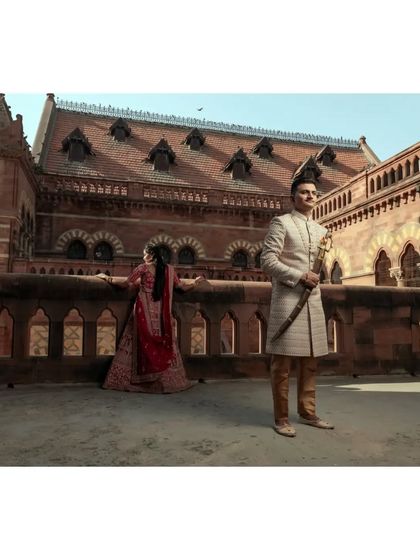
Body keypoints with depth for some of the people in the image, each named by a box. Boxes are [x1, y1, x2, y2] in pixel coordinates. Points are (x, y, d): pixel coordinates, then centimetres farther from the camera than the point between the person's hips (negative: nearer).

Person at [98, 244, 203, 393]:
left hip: (145, 314, -3)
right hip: (160, 315, 3)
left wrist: (107, 278, 11)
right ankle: (167, 380, 13)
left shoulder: (143, 268, -3)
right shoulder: (168, 269, 6)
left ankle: (141, 381, 9)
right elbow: (182, 287, 12)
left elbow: (125, 284, -2)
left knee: (144, 345, 4)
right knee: (164, 347, 10)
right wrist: (195, 282, 30)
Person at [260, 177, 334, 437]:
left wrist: (318, 277, 4)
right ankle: (281, 418, 10)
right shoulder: (281, 223, -1)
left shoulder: (321, 230, 18)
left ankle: (307, 412, 24)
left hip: (313, 300, 7)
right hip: (287, 299, -6)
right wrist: (300, 276, -15)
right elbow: (268, 261, -10)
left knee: (310, 361, 11)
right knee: (283, 362, -1)